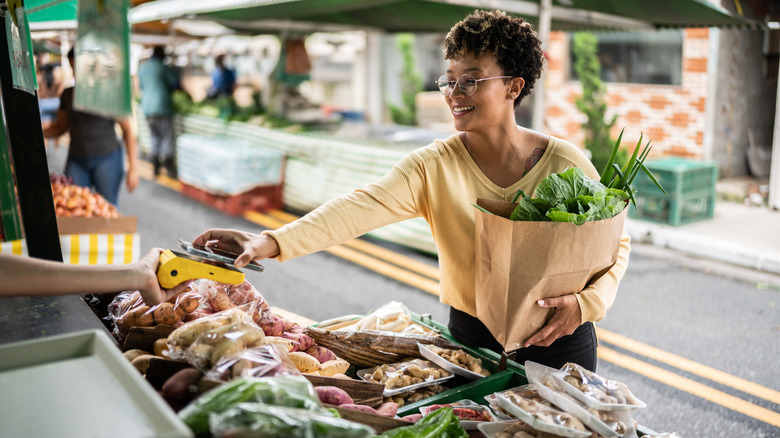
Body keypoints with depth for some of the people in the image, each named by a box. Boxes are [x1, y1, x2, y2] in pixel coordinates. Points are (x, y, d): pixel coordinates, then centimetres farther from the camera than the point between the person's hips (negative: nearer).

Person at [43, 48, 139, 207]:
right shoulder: (68, 95, 10)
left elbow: (128, 130, -5)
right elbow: (61, 126, 21)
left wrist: (133, 167, -11)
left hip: (107, 159, -4)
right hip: (76, 159, 4)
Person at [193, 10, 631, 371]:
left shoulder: (566, 163, -11)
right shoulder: (434, 166, -12)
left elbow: (616, 241, -2)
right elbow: (363, 206, -28)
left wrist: (584, 301, -20)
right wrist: (274, 241, -42)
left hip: (559, 342, 0)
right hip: (471, 337, 1)